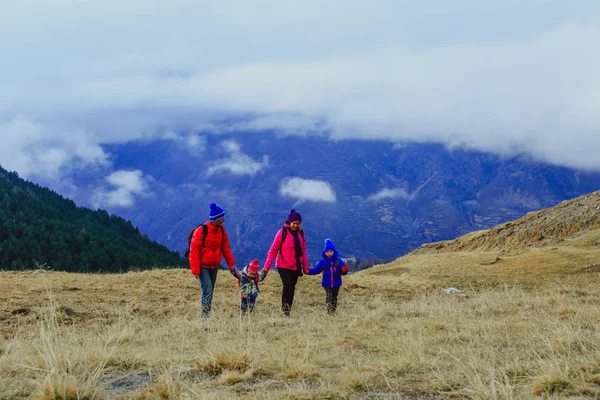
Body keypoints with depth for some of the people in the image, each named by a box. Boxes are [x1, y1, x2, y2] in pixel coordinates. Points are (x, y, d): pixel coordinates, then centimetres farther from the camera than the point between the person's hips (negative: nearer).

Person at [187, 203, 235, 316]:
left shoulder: (221, 230, 1)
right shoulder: (202, 230, -20)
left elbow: (225, 247, 12)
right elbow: (194, 251, -16)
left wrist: (231, 263, 10)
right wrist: (195, 270, -16)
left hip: (214, 266, 7)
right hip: (203, 266, -7)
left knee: (210, 291, 9)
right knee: (207, 290, -16)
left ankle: (207, 314, 15)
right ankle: (205, 315, -15)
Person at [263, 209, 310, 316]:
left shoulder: (300, 233, 8)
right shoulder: (282, 232, -6)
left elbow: (303, 251, 15)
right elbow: (273, 250, -5)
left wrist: (305, 267, 13)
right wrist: (267, 266, -8)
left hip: (296, 267, 5)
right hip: (283, 266, -5)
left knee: (292, 288, 6)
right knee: (287, 287, -17)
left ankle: (288, 311, 14)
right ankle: (285, 310, -9)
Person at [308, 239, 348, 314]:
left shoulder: (338, 261, -1)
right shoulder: (323, 261, -2)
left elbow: (343, 271, -3)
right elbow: (317, 269, 0)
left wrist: (344, 270, -25)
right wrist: (309, 271, -14)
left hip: (336, 283, 2)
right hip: (327, 283, -2)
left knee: (334, 298, 11)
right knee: (329, 297, -13)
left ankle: (334, 311, 21)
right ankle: (329, 311, -12)